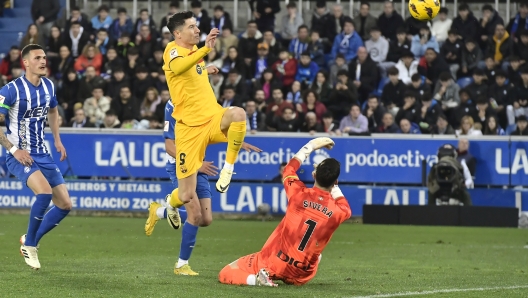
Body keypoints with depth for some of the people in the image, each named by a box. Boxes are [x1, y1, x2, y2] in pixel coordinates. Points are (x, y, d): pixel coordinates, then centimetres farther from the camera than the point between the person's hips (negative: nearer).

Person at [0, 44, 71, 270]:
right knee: (45, 192, -30)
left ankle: (30, 241, 21)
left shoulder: (48, 86, 5)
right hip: (20, 156, -7)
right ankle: (29, 245, -9)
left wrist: (57, 140, 16)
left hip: (42, 155, 7)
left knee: (65, 205, 1)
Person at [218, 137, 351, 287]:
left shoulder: (299, 194, -15)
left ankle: (257, 279, -18)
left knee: (225, 274, 7)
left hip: (274, 263, -3)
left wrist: (311, 145, 19)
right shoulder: (338, 212, -12)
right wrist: (334, 186, 22)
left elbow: (289, 169, 9)